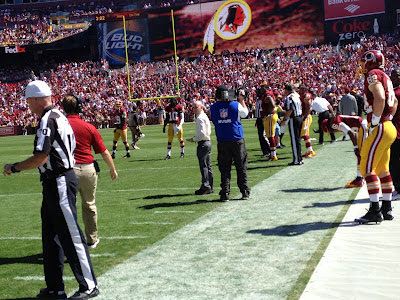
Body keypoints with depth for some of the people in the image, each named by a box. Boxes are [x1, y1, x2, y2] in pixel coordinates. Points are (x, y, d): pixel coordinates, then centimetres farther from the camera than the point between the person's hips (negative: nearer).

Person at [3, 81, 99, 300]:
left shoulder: (48, 120, -17)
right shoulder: (57, 116, 15)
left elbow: (40, 158, -23)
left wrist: (13, 168, -9)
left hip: (60, 183, -11)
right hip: (55, 183, 11)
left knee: (71, 236, -5)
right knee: (50, 236, 15)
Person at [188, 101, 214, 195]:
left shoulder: (200, 118, -14)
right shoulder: (204, 116, 17)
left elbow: (202, 133, -22)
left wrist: (194, 139, -9)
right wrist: (196, 137, 14)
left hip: (203, 144, -10)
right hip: (207, 142, 10)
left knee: (203, 166, -8)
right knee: (208, 166, 12)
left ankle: (205, 186, -6)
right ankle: (210, 187, 16)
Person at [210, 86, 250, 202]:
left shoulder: (213, 108, -2)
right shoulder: (236, 105, -6)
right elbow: (245, 113, 12)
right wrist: (241, 100, 22)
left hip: (222, 143, 1)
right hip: (237, 140, -1)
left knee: (224, 168, 6)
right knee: (241, 167, 9)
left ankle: (225, 193, 1)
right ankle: (245, 192, 15)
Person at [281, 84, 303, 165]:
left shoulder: (289, 98, -12)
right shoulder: (296, 96, 15)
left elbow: (290, 111, -19)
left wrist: (284, 120, -14)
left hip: (293, 119, -9)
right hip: (300, 118, 9)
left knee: (294, 140, -4)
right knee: (297, 139, 15)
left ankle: (296, 160, -3)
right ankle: (299, 159, 19)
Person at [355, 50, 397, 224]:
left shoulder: (373, 75, -10)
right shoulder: (384, 77, 19)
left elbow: (380, 99, -25)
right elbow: (392, 101, 28)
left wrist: (374, 122, -19)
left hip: (380, 129, -10)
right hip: (388, 128, 10)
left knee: (367, 169, -8)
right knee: (382, 170, 14)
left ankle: (375, 211, -9)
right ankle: (387, 209, 20)